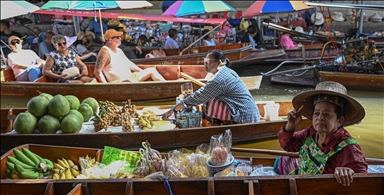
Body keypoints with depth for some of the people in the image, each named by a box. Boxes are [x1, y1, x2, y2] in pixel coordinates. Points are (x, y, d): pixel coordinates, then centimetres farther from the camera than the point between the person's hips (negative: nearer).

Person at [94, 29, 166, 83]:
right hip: (118, 82, -9)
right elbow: (97, 71, -16)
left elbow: (129, 64, 24)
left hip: (130, 77, 9)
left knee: (151, 70, 2)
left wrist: (144, 72, 18)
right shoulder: (105, 51, -11)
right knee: (129, 81, -40)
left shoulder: (119, 50, 16)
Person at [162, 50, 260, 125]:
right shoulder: (226, 71, 10)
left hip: (246, 118, -9)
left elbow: (198, 97, -16)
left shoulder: (219, 79, -18)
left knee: (211, 104, -13)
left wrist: (173, 110, -10)